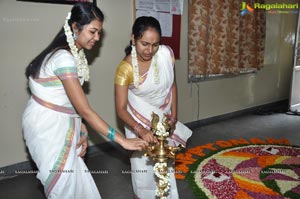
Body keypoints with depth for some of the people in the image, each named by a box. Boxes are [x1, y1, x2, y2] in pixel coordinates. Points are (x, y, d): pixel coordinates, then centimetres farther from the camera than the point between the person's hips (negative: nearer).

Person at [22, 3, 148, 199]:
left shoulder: (76, 53, 4)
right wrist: (123, 140, -27)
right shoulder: (64, 58, -25)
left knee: (74, 176, 15)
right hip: (48, 126, -8)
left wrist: (82, 131, -4)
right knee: (65, 181, 6)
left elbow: (74, 102, 3)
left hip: (61, 123, 8)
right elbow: (85, 110, -28)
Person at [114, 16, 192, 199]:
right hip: (140, 120, -3)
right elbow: (121, 109, -24)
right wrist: (141, 130, -39)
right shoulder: (126, 68, -26)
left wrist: (173, 117, -3)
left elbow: (172, 85, -2)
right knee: (143, 163, 6)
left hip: (163, 117, 3)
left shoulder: (167, 53, -16)